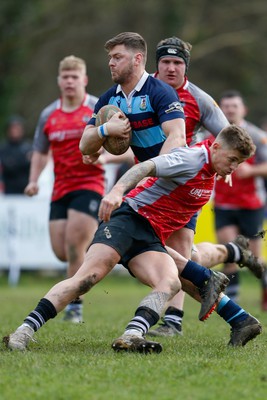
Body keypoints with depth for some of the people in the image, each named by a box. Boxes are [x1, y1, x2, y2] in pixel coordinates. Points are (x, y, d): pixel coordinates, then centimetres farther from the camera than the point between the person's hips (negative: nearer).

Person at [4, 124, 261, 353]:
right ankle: (25, 330, -25)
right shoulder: (191, 158, -12)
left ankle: (130, 337, -44)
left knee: (170, 283, -22)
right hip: (129, 217, -8)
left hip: (149, 239, 8)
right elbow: (146, 167, -26)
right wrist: (117, 191, -42)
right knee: (89, 276, -24)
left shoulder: (210, 173, 16)